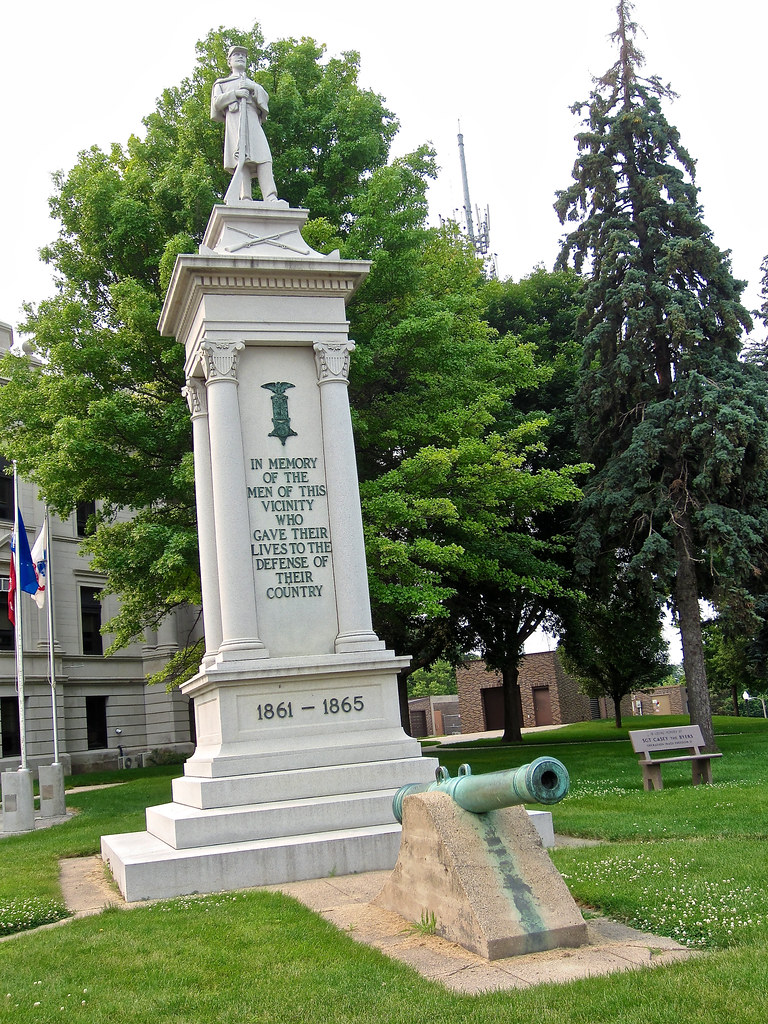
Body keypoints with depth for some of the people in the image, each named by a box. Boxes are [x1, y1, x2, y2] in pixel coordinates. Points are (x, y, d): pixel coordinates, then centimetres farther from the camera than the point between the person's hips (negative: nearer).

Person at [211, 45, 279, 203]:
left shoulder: (254, 84, 36)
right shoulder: (221, 83, 28)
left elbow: (265, 99, 18)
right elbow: (216, 102, 11)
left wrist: (254, 89, 0)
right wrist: (235, 94, -1)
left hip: (253, 123, 2)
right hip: (234, 123, -2)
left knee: (263, 157, -19)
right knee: (241, 160, -20)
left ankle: (270, 197, -33)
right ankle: (245, 198, -31)